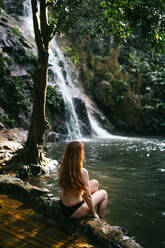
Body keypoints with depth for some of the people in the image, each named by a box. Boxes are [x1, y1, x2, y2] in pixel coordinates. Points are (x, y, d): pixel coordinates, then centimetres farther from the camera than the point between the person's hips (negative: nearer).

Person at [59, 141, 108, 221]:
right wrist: (93, 213, -7)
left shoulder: (63, 167, -8)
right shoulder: (82, 172, -28)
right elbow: (87, 196, -18)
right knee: (103, 194, 15)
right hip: (74, 211, -7)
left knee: (95, 183, 18)